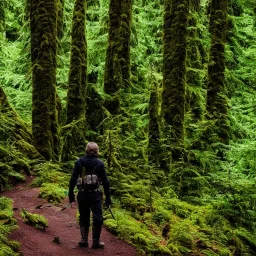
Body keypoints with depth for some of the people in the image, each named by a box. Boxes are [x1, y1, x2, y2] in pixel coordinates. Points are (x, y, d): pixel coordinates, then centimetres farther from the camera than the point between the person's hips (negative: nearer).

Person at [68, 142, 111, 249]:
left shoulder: (79, 162, 2)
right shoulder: (99, 164, -2)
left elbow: (73, 179, 0)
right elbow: (105, 182, -2)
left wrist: (71, 194, 8)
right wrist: (107, 198, 3)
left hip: (82, 194, 2)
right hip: (95, 195, -2)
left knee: (83, 218, 15)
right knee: (97, 218, 3)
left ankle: (84, 240, 11)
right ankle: (96, 242, 5)